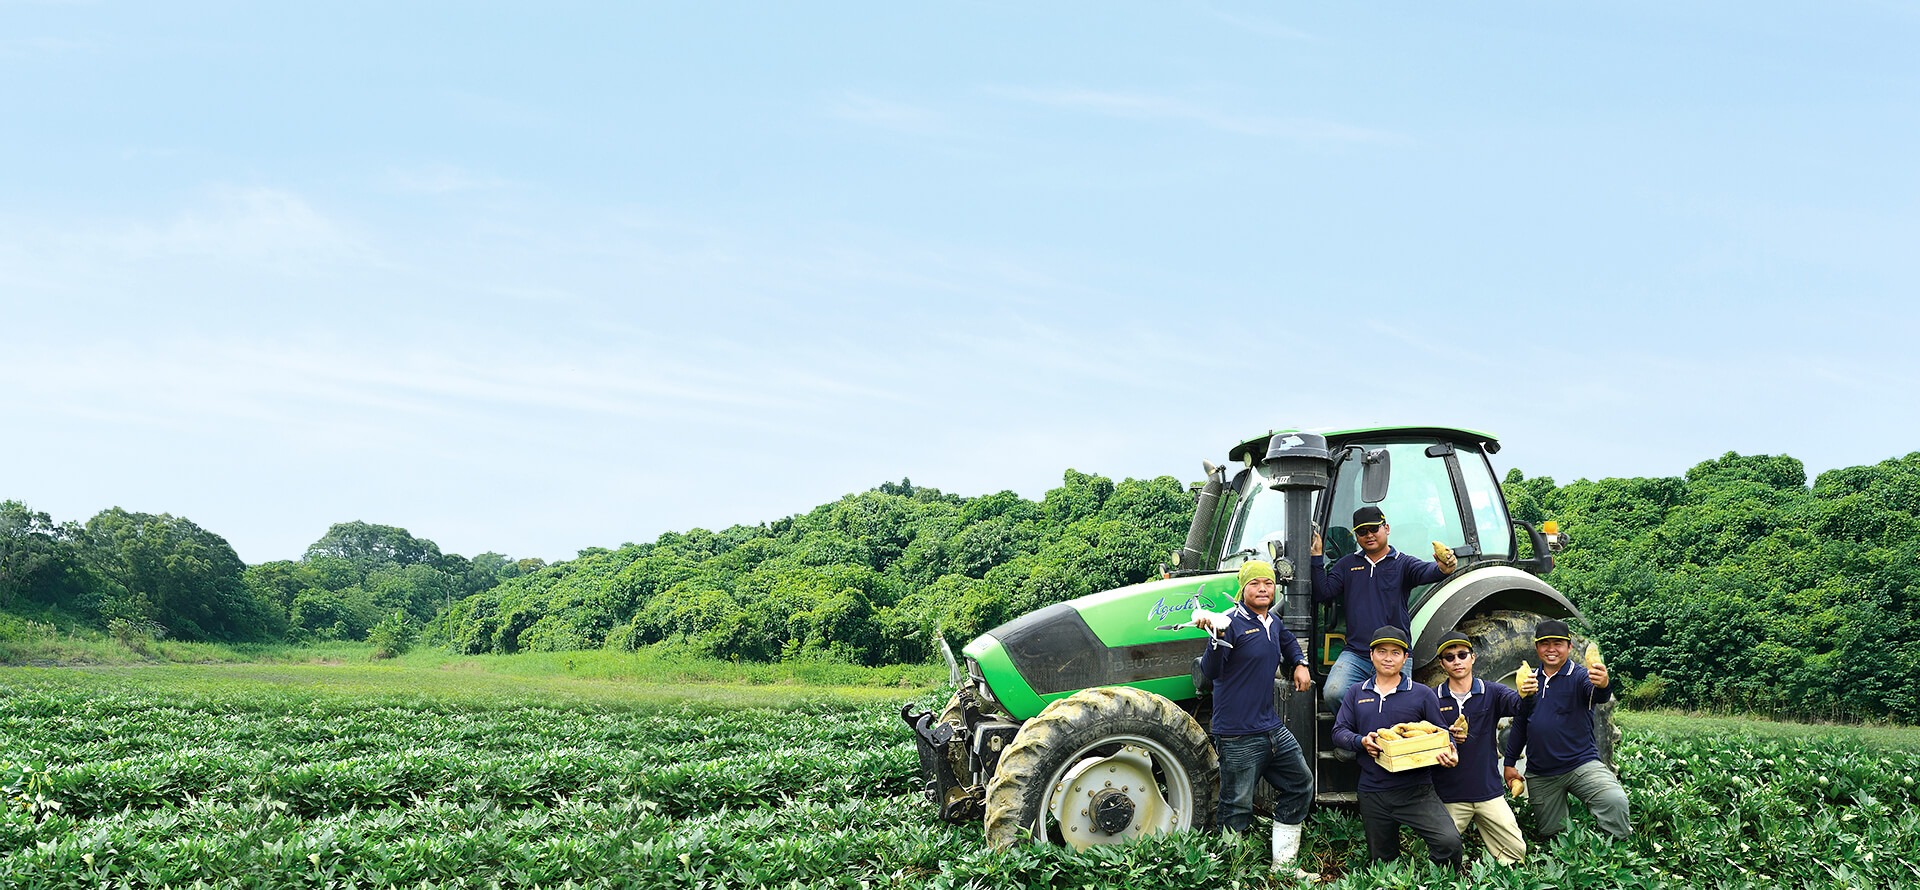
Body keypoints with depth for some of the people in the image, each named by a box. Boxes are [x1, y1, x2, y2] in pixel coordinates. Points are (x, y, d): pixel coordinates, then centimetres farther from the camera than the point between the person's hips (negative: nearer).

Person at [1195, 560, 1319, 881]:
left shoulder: (1274, 623, 11)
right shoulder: (1232, 623, -13)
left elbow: (1289, 642, 37)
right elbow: (1210, 672, -23)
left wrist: (1300, 663, 19)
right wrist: (1217, 636, -39)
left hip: (1273, 728, 9)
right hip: (1238, 737, -9)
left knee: (1300, 786, 18)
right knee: (1237, 808, -4)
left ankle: (1283, 864, 29)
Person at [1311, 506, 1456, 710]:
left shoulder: (1403, 563, 7)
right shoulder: (1346, 565, 17)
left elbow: (1425, 571, -15)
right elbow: (1323, 593, 10)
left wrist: (1442, 569, -39)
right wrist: (1317, 558, 1)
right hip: (1355, 653, 2)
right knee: (1333, 693, -20)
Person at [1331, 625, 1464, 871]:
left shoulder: (1422, 695, 5)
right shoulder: (1357, 694, 11)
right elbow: (1339, 731, 8)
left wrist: (1450, 753, -16)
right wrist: (1361, 742, -12)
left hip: (1416, 791, -3)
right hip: (1372, 794, 3)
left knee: (1449, 840, -23)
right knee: (1382, 861, 11)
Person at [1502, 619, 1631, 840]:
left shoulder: (1579, 676, -6)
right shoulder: (1530, 680, 9)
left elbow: (1597, 696, -30)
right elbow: (1520, 724, 18)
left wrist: (1603, 686, -53)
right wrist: (1510, 763, 16)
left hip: (1581, 765, -5)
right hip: (1540, 776, 5)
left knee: (1614, 801, -30)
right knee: (1551, 833, 9)